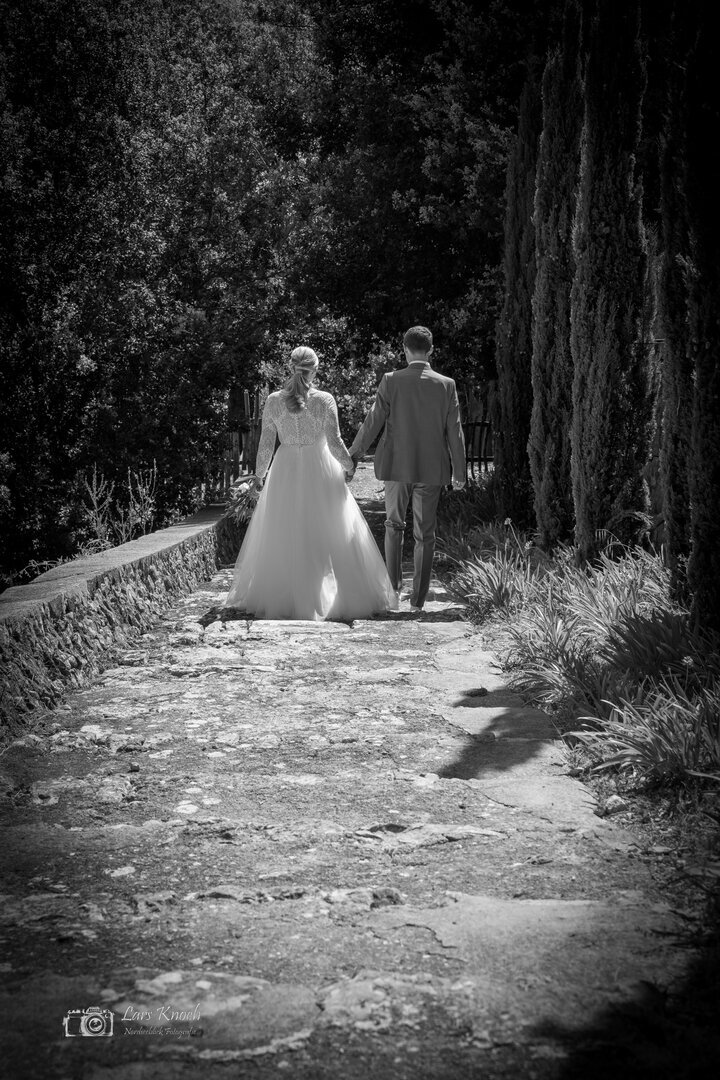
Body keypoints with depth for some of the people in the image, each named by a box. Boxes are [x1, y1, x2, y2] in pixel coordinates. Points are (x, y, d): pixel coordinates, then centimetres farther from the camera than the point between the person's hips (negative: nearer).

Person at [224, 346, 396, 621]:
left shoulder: (273, 401, -4)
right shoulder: (324, 400, -9)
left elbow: (265, 443, 0)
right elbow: (334, 442, -10)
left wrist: (259, 474, 14)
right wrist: (348, 466, 8)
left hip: (285, 474, 2)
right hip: (320, 471, -2)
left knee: (281, 538, 11)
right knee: (328, 534, 7)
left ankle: (281, 599, 16)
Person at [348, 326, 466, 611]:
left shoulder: (391, 381, -8)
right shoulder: (446, 385, -5)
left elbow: (372, 423, -5)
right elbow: (454, 432, -2)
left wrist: (352, 455, 8)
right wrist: (459, 471, 7)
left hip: (396, 466, 0)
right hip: (432, 469, 0)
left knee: (394, 524, 22)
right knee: (424, 534, 8)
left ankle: (393, 583, 21)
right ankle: (418, 599, 9)